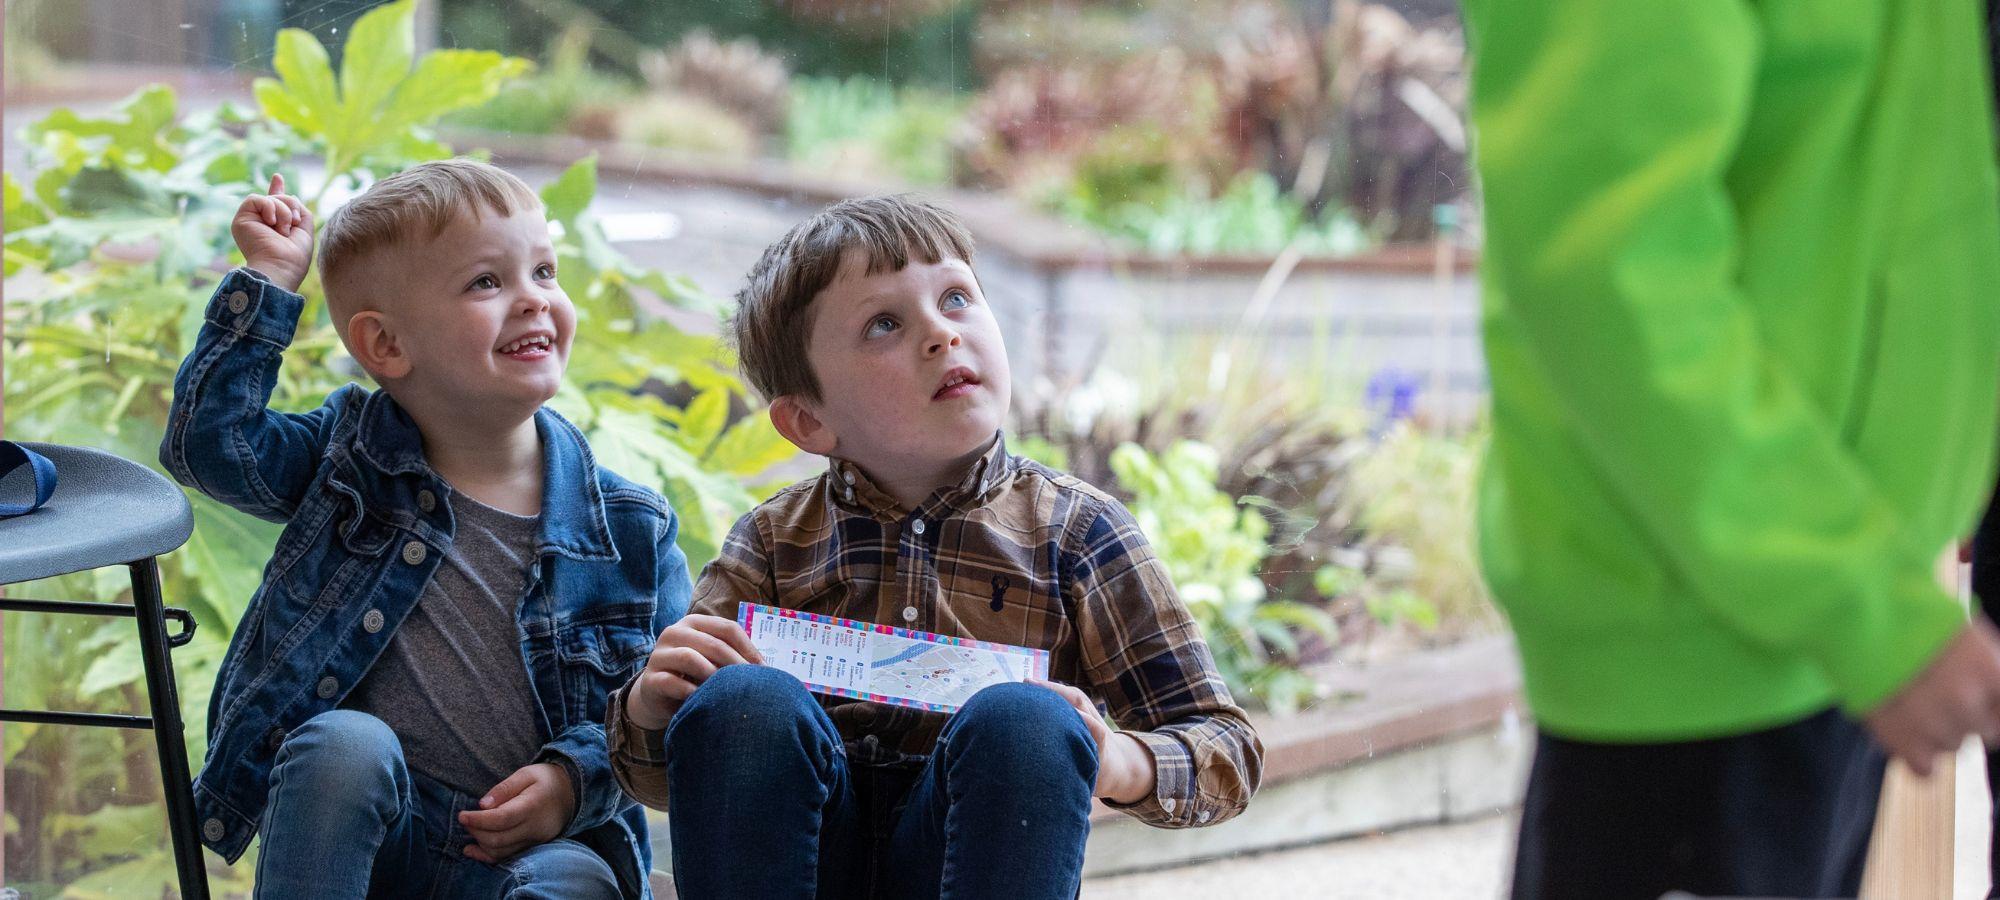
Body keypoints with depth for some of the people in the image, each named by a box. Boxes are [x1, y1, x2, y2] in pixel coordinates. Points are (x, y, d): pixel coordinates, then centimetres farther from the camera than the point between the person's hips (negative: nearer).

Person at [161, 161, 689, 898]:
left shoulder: (628, 529, 2)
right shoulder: (350, 459, 7)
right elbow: (211, 443, -3)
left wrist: (575, 779, -13)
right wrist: (267, 281, -5)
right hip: (342, 836, 1)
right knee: (344, 742, -32)